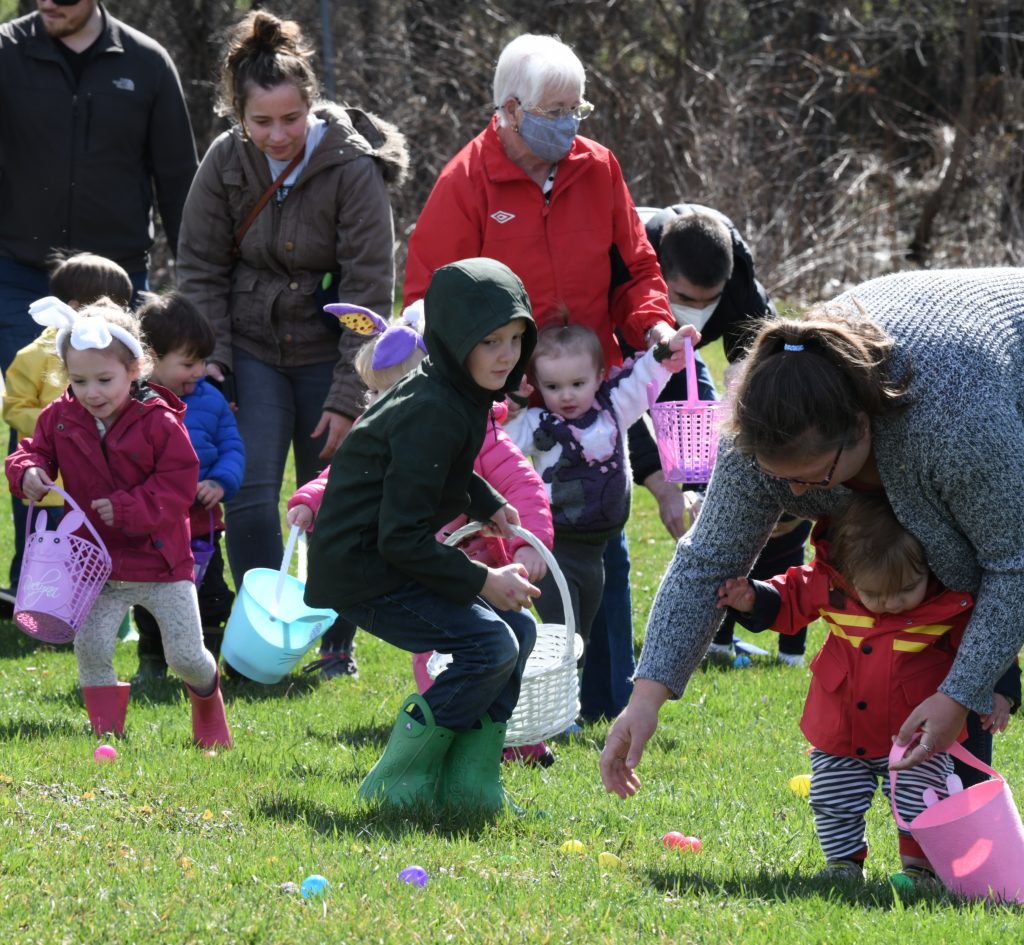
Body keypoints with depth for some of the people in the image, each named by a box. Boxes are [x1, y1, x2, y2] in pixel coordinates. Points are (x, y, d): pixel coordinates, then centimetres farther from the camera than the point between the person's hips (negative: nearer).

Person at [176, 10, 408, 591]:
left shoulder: (353, 168, -17)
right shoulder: (226, 161, -7)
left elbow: (370, 288, -15)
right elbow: (201, 267, 3)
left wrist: (347, 397, -16)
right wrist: (209, 360, -7)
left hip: (328, 351, -2)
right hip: (252, 347, 2)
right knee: (250, 493, -10)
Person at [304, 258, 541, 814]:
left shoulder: (462, 397, 7)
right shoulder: (429, 413, -24)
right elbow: (402, 539, -25)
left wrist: (486, 504, 18)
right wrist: (482, 582, -19)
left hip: (394, 557, 10)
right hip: (363, 574, -10)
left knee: (519, 631, 8)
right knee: (491, 644, -19)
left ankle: (467, 782, 9)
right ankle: (399, 782, -8)